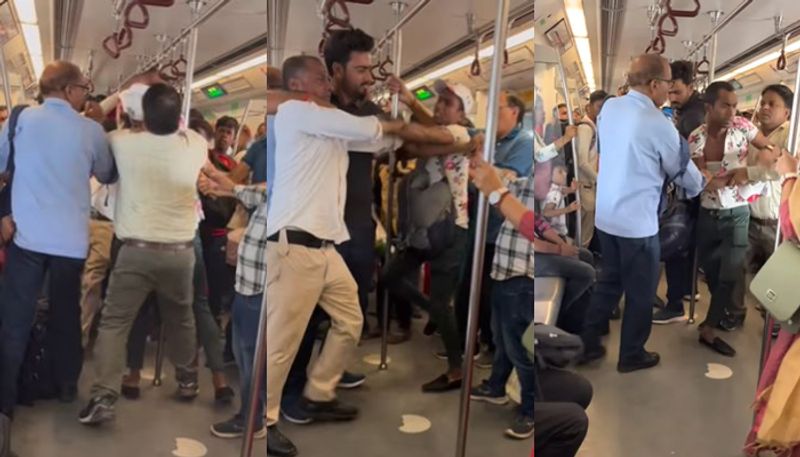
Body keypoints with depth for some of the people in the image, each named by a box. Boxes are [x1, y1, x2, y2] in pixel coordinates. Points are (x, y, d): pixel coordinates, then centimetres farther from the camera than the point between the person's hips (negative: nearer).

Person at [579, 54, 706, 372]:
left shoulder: (609, 108, 1)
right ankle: (631, 356, 26)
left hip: (605, 217, 7)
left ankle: (588, 345, 27)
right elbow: (682, 170, -2)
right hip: (637, 223, -7)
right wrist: (698, 189, 19)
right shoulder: (658, 124, -18)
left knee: (609, 281, 21)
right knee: (640, 292, 11)